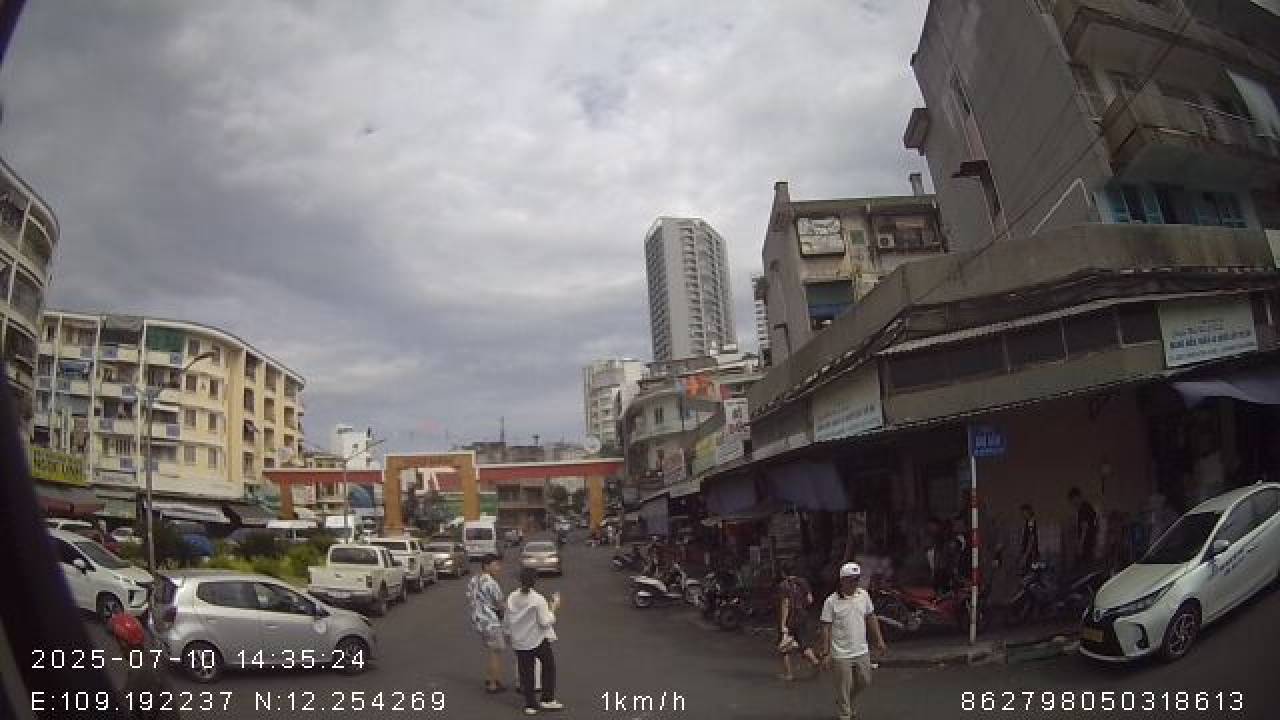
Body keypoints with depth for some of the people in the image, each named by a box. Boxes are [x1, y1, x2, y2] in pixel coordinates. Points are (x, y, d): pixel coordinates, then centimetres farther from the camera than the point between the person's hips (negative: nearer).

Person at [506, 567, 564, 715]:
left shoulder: (512, 598, -5)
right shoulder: (538, 599, -20)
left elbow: (508, 621, 4)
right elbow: (545, 622, -18)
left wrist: (510, 633, 20)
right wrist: (553, 607, -8)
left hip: (519, 642, 4)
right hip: (538, 640, -4)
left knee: (526, 673, 13)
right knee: (549, 667, 16)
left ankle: (530, 704, 18)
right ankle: (547, 699, 17)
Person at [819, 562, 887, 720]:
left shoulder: (864, 595, -1)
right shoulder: (831, 601, -15)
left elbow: (871, 618, 11)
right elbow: (826, 628, -12)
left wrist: (879, 640, 9)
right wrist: (826, 653, -13)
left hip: (862, 652, 5)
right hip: (841, 655, -5)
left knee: (864, 682, 17)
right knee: (844, 688, 5)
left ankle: (844, 702, 42)